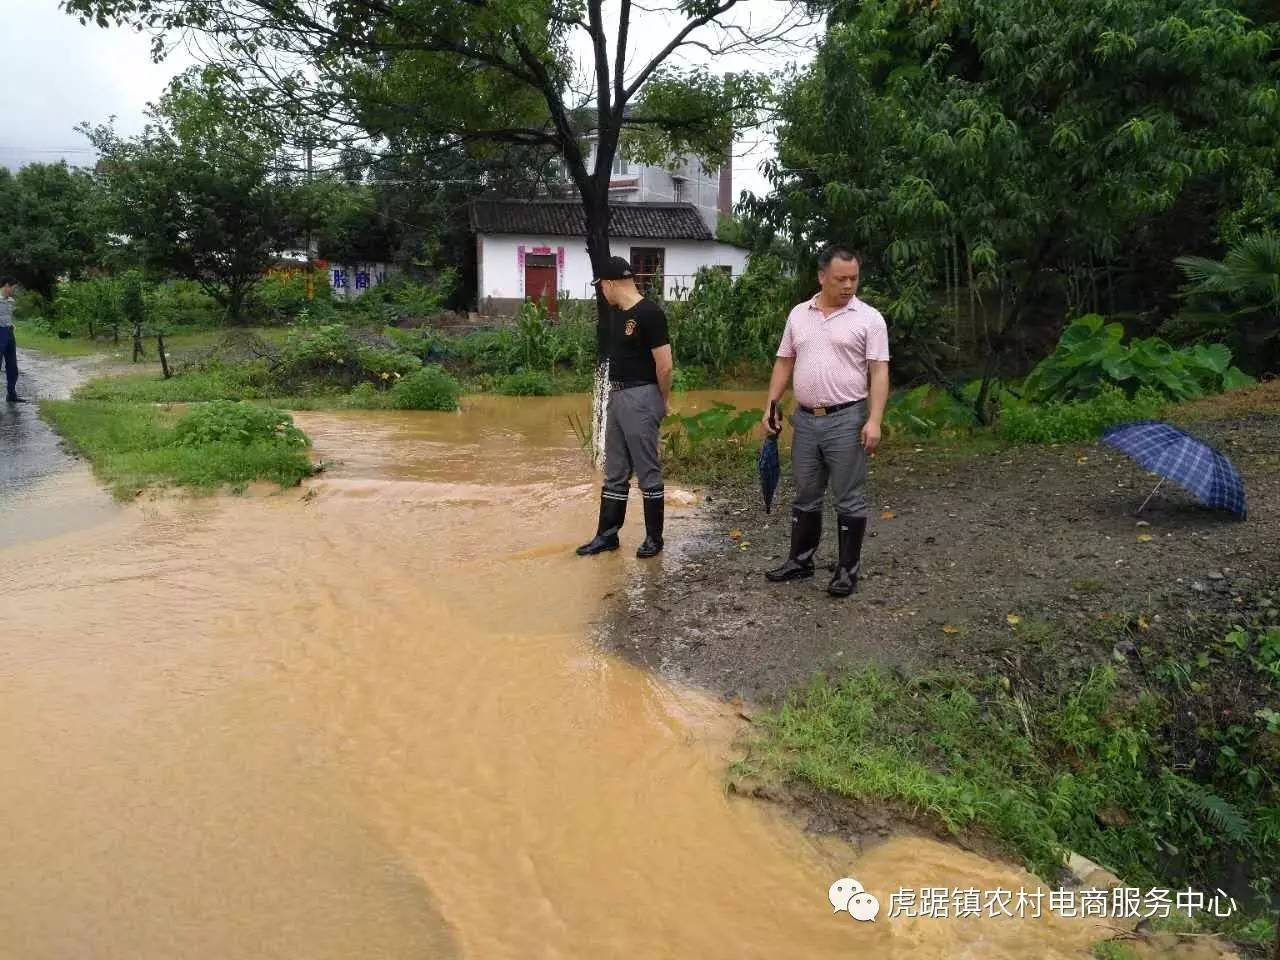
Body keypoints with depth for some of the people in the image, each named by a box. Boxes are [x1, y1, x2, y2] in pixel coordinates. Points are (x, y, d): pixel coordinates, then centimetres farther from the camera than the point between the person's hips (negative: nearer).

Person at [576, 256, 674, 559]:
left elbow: (664, 365, -16)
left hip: (640, 397, -9)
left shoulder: (649, 313, -16)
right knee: (614, 474, 13)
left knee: (648, 472, 1)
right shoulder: (616, 313, 11)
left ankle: (654, 538, 13)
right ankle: (607, 536, 22)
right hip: (617, 396, 9)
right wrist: (615, 392, 8)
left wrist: (663, 401, -5)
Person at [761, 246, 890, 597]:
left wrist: (874, 420, -18)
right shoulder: (799, 314, 9)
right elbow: (784, 363, 14)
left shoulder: (869, 318, -5)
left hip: (847, 420, -4)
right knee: (805, 496, 14)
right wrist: (771, 405, 6)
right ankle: (800, 560, 27)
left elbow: (879, 372, -9)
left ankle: (848, 568, 13)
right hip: (805, 420, 5)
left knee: (849, 499, 3)